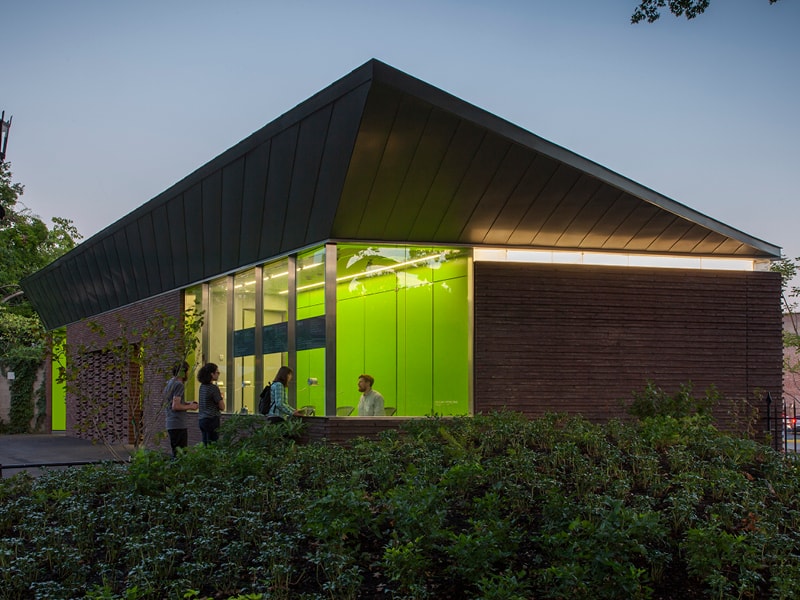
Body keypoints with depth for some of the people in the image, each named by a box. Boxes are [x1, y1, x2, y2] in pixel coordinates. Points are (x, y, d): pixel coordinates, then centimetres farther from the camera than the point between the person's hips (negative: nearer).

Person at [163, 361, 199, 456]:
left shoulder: (168, 384, 17)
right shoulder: (179, 385, -13)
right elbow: (175, 406, -20)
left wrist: (186, 404, 19)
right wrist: (190, 407, -6)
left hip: (170, 424, 10)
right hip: (179, 425, -10)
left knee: (175, 452, 14)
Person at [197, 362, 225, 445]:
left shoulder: (202, 386, 9)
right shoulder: (214, 388, -14)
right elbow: (222, 407, -10)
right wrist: (222, 398, 8)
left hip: (202, 420, 8)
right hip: (212, 420, -8)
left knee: (205, 446, 11)